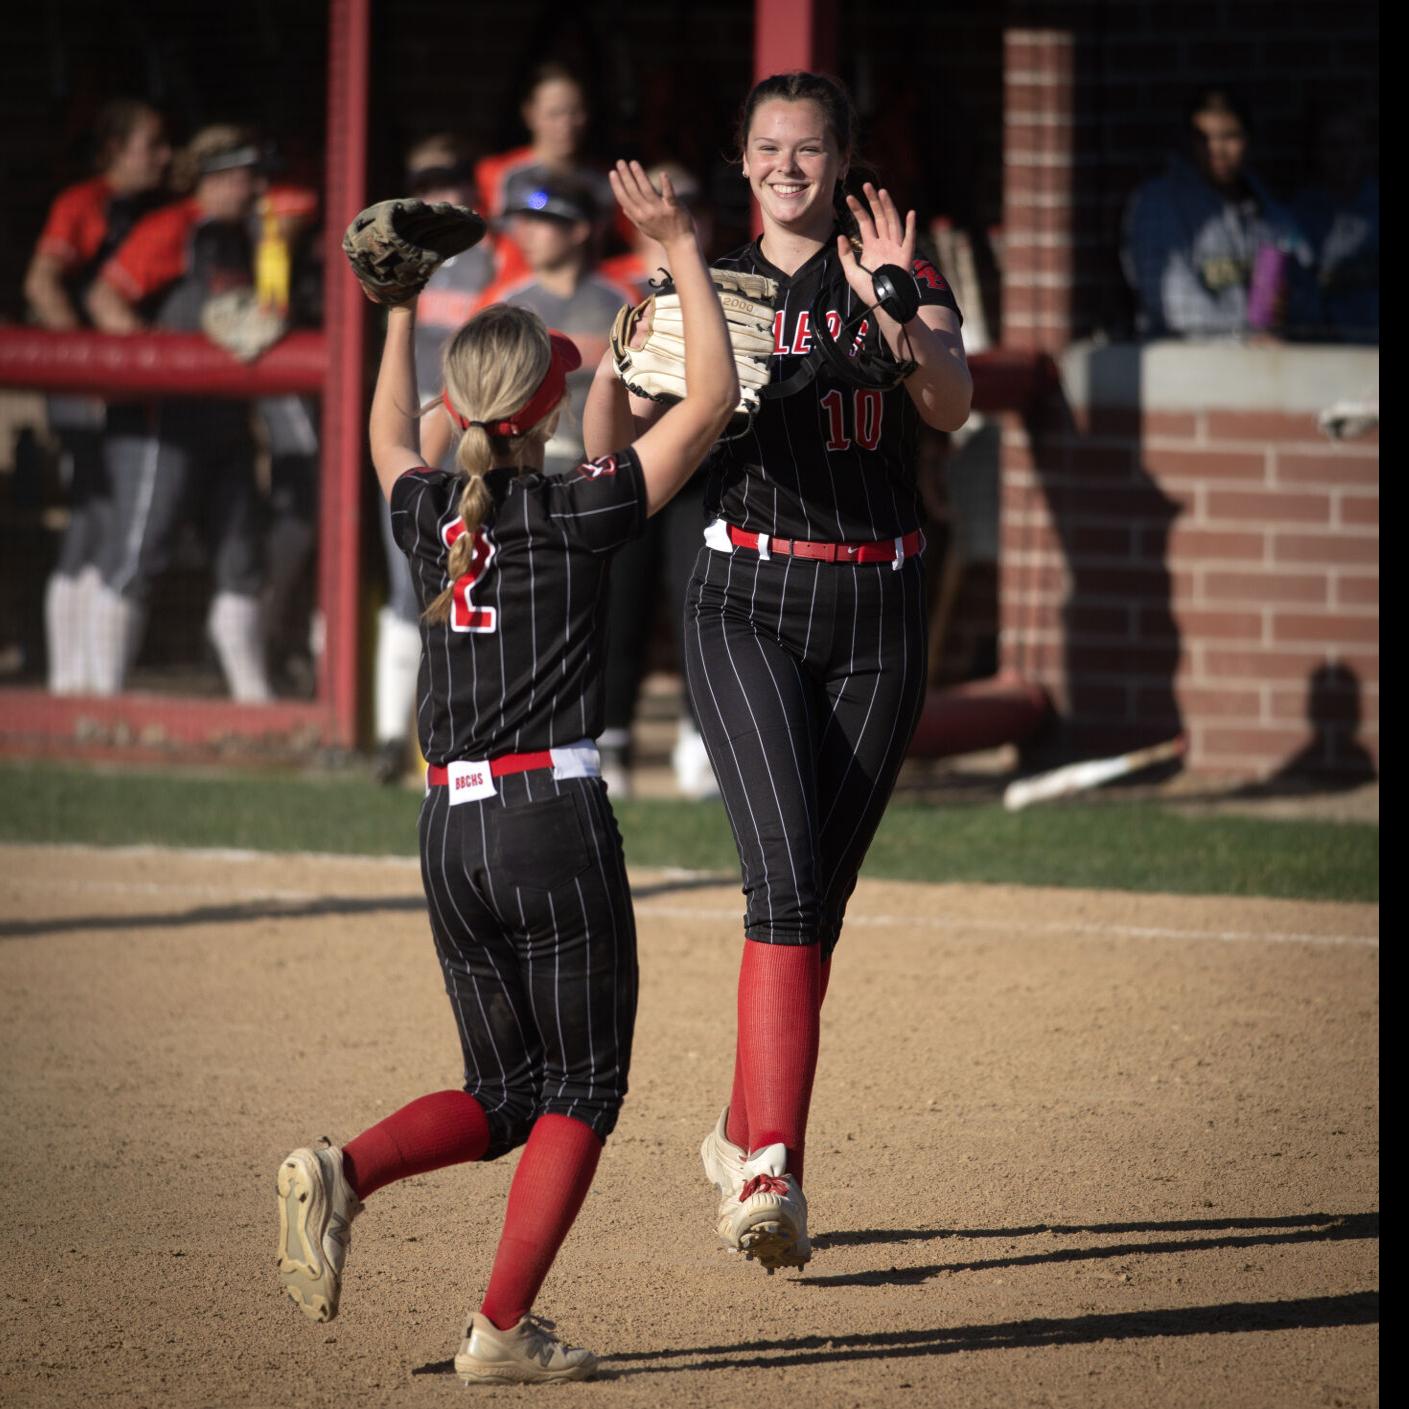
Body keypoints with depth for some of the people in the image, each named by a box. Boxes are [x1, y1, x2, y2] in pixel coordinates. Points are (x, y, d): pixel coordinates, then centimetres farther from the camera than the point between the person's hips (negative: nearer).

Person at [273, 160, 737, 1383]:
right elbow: (711, 400, -5)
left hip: (451, 833, 6)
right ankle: (504, 1328, -2)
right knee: (582, 1090, 7)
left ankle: (347, 1173, -10)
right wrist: (683, 250, 2)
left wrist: (400, 309, 39)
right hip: (557, 824, -6)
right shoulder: (577, 512, -7)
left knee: (505, 1096, 16)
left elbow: (389, 440, 33)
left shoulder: (430, 512, 7)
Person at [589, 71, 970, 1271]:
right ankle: (770, 1173, -26)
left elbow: (951, 405, -15)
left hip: (876, 610, 1)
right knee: (785, 871, -19)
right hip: (747, 603, -1)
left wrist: (889, 309, -33)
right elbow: (618, 453, -3)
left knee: (819, 899, 6)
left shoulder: (905, 280, 5)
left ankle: (745, 1138, 25)